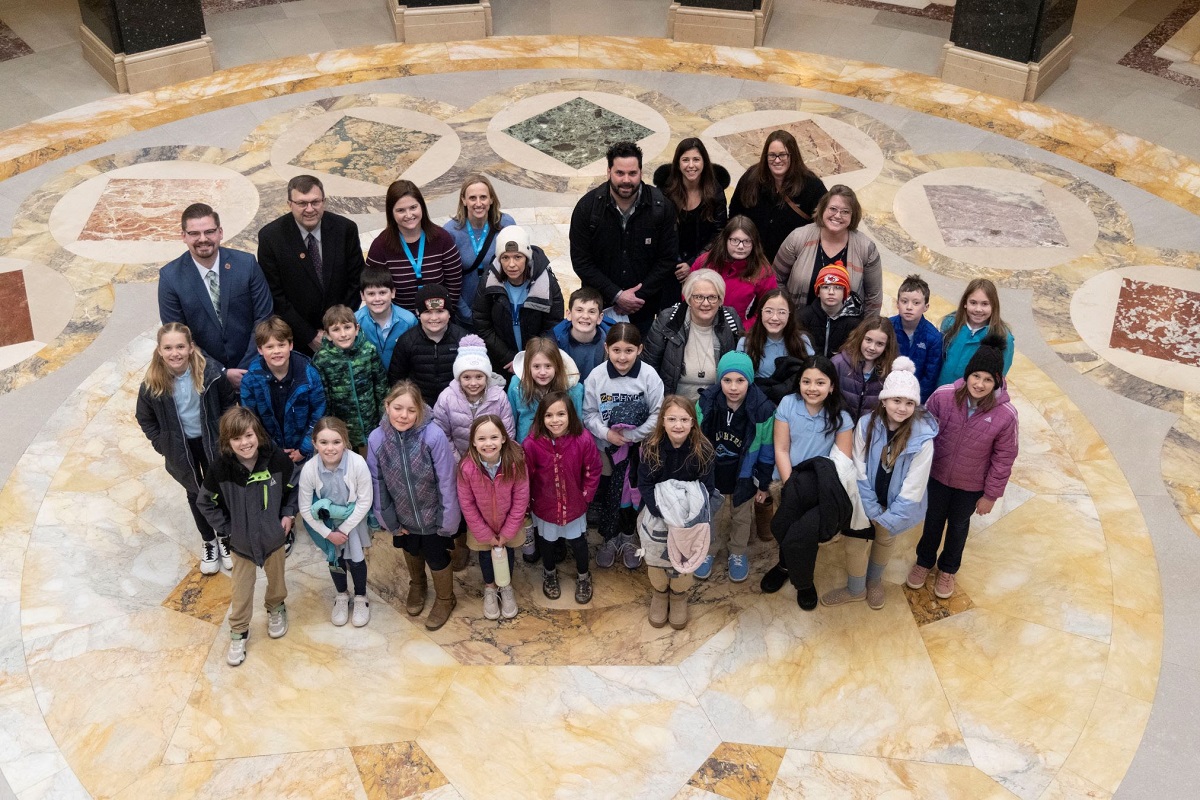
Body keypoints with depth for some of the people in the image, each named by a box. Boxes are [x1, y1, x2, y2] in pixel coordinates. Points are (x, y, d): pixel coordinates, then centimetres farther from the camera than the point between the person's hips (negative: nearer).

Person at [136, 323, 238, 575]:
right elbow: (145, 420, -4)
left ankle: (224, 537, 42)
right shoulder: (152, 384, -21)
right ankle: (208, 541, 41)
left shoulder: (210, 372, -24)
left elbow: (229, 401, -6)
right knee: (195, 493, 19)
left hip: (210, 442, 0)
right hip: (181, 448, 1)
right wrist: (164, 446, -6)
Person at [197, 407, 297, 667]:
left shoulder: (277, 460, -23)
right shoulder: (221, 470, -24)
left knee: (276, 578, 25)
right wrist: (225, 529, -9)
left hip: (274, 536, 1)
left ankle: (276, 609, 55)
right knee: (242, 589, 12)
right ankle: (238, 631, 36)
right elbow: (205, 503, -7)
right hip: (241, 542, -1)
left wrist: (288, 514, -10)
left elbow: (293, 487, -2)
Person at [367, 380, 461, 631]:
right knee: (411, 551, 29)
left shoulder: (434, 436, -32)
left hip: (432, 514, -3)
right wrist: (388, 519, -2)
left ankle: (445, 599, 47)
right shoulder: (376, 439, -21)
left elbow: (446, 482, -22)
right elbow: (377, 483, -9)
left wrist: (447, 520, -15)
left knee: (436, 557, 16)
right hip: (403, 515, 3)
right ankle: (417, 586, 60)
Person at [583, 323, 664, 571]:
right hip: (606, 448, 1)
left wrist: (630, 435, -19)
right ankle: (609, 539, 35)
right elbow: (588, 413, -5)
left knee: (633, 494, 15)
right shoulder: (596, 375, -12)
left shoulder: (649, 376, -16)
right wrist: (606, 432, -20)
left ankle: (627, 538, 39)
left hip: (638, 450, 0)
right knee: (607, 495, 13)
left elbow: (657, 415, -15)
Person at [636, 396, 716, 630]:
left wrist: (693, 513, -19)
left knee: (684, 557, -2)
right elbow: (644, 484, -9)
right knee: (656, 556, 1)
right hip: (658, 512, 0)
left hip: (689, 512, 0)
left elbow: (706, 487, -5)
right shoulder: (651, 447, -13)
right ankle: (659, 594, 32)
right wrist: (661, 512, -21)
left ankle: (679, 596, 28)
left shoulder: (702, 449, -14)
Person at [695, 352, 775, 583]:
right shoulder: (706, 403, -21)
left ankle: (738, 554, 47)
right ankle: (709, 550, 47)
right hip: (709, 473, 1)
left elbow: (767, 452, -12)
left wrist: (763, 485, -4)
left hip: (743, 477, -1)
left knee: (741, 517, 22)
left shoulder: (763, 410, -26)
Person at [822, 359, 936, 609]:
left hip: (896, 505, -1)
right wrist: (873, 511, -13)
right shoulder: (866, 425, -21)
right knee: (854, 544, 9)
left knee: (885, 542, 22)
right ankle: (855, 589, 38)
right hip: (866, 502, 1)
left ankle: (874, 581, 52)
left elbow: (913, 487, -19)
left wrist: (887, 517, -14)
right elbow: (859, 472, -13)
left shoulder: (923, 438, -25)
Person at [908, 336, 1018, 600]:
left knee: (958, 525, 24)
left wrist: (991, 495, -5)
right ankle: (924, 561, 51)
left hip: (971, 485, -1)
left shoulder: (1006, 414, -26)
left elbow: (1004, 459, -13)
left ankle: (948, 569, 49)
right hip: (937, 475, 1)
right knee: (933, 520, 24)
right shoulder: (943, 395, -25)